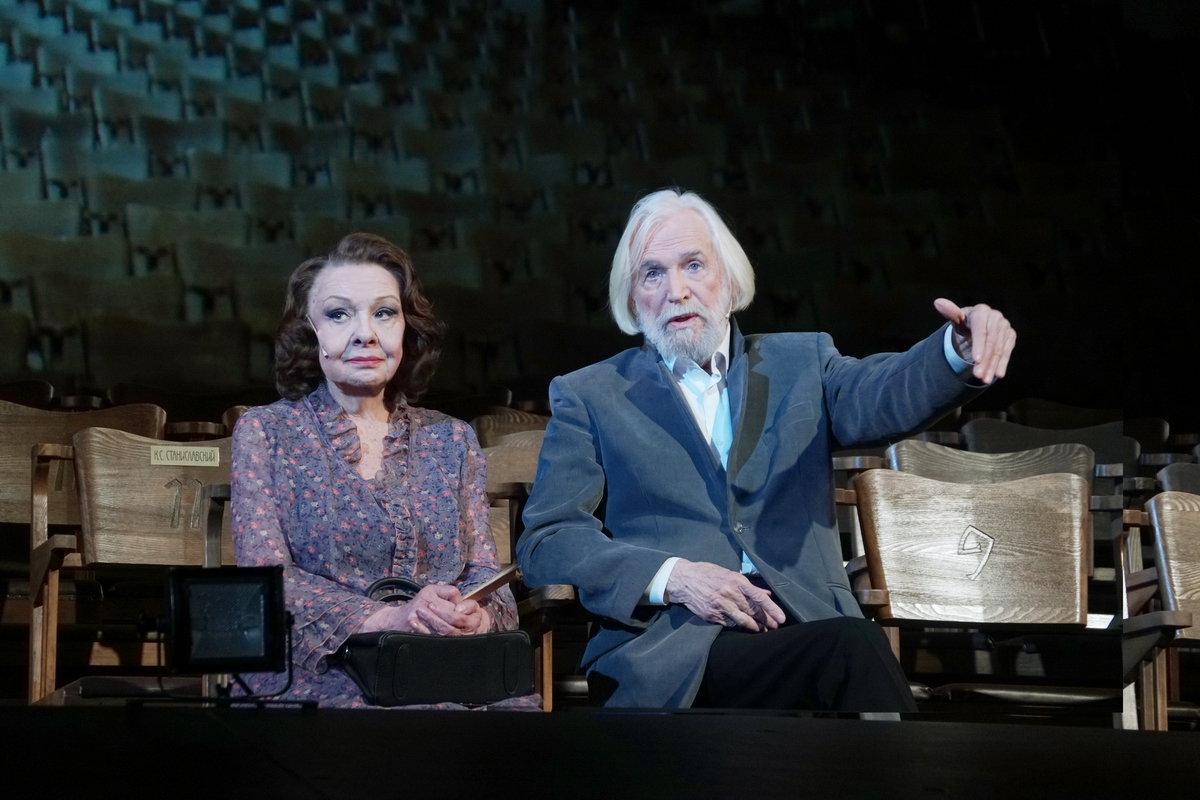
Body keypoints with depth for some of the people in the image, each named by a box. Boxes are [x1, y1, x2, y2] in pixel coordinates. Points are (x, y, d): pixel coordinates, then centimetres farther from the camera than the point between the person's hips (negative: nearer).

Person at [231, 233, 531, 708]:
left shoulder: (451, 441, 16)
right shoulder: (264, 433, 7)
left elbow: (485, 573, 10)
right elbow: (266, 578, -5)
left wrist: (473, 615, -16)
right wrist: (388, 619, -20)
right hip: (318, 680, -5)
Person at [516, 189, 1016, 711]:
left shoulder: (800, 363, 19)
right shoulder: (589, 397, 14)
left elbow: (878, 399, -3)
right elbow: (544, 543, 5)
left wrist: (962, 351, -27)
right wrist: (672, 577, -11)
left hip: (804, 625, 3)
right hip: (664, 647, -3)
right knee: (852, 649, -30)